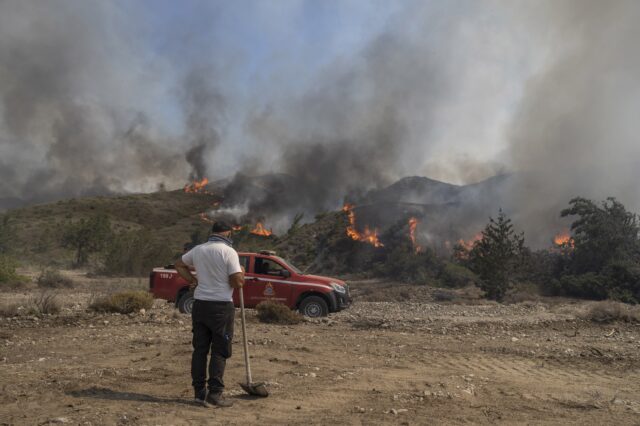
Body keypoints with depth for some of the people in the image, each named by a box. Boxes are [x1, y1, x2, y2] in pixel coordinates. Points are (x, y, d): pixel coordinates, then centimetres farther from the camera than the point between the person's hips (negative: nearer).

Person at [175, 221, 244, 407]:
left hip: (200, 304, 6)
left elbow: (179, 264, 24)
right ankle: (215, 393, 3)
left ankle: (199, 392, 16)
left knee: (200, 349, 11)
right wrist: (242, 274, 5)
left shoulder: (198, 250, 7)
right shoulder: (229, 252, -11)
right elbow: (238, 282, -15)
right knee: (219, 351, 2)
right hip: (221, 306, -6)